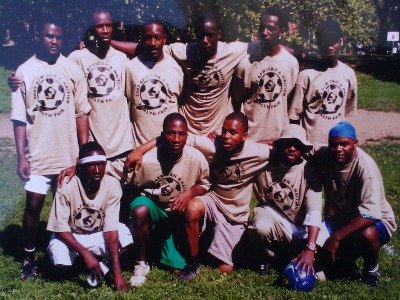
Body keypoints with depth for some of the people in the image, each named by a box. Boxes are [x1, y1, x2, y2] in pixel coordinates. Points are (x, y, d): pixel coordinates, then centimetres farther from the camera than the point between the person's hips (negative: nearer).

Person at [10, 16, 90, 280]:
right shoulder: (24, 72, -1)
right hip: (37, 153, -1)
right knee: (34, 204, 2)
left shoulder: (73, 70, 1)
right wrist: (21, 156, -6)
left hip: (68, 152, 1)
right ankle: (29, 258, 17)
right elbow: (19, 118, -1)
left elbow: (82, 112, 3)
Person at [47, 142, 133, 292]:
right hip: (69, 236, -1)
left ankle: (105, 264, -1)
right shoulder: (67, 186, -26)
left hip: (98, 235, 1)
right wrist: (85, 253, -34)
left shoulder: (112, 184, -22)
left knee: (124, 234, -27)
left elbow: (111, 229, -24)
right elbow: (60, 228, -21)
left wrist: (117, 272, -30)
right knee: (60, 258, -33)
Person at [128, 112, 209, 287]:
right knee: (140, 211, -37)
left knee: (178, 268, -13)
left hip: (181, 214, 1)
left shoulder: (197, 159, -21)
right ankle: (142, 263, -13)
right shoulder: (147, 160, -24)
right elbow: (133, 189, -5)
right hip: (155, 210, 0)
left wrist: (191, 192, -20)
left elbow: (204, 185, -2)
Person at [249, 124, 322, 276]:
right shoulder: (265, 163, -11)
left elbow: (314, 213, -22)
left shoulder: (309, 171, -15)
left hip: (296, 223, 0)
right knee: (262, 227, -37)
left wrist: (310, 249, -34)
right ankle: (267, 257, -1)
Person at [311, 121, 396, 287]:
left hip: (375, 220, -5)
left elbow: (370, 215, -34)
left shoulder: (366, 167, -28)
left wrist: (336, 236, -36)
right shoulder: (323, 156, -12)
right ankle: (346, 257, 14)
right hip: (339, 218, 5)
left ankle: (371, 269, -3)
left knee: (366, 234, -37)